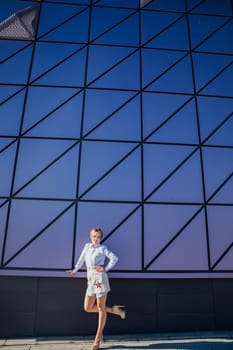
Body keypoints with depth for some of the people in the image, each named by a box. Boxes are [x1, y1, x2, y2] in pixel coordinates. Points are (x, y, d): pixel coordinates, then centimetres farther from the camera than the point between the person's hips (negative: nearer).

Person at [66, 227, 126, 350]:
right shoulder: (87, 246, 14)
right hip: (90, 279, 7)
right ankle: (112, 309, 20)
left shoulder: (102, 248, -2)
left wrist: (106, 269, -7)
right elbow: (81, 259, 23)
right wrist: (74, 270, 25)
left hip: (100, 278, -6)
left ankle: (98, 337, 15)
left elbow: (114, 258, -6)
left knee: (101, 307, 2)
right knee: (88, 308, 7)